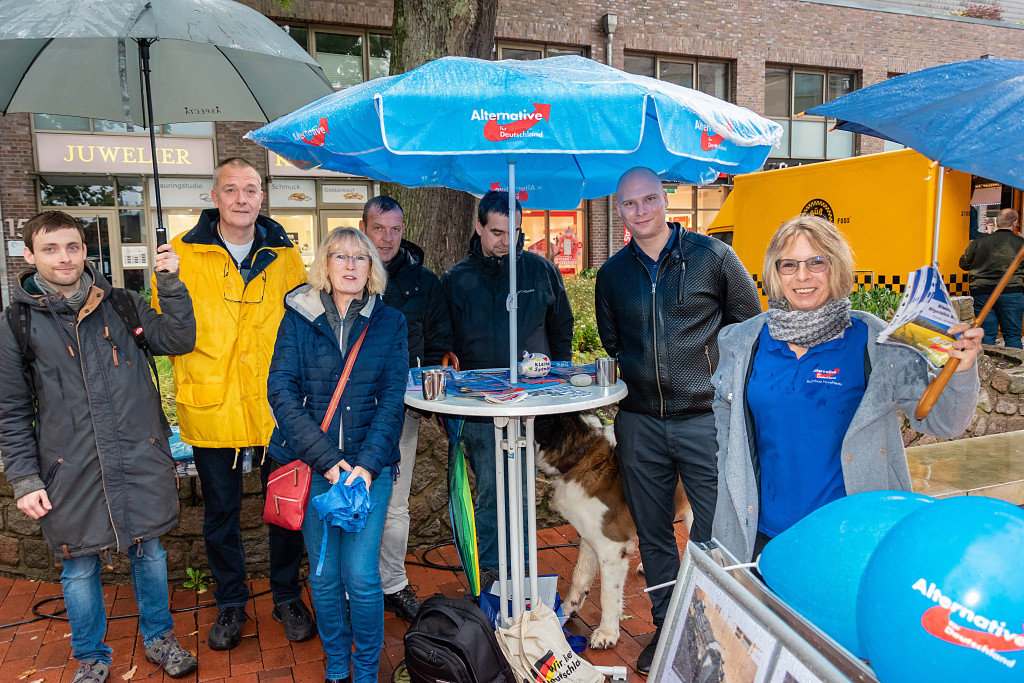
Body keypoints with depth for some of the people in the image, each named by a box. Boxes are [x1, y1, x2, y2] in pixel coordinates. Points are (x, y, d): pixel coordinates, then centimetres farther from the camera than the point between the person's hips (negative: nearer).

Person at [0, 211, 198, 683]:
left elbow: (177, 341, -2)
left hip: (139, 460, 1)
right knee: (79, 566, 11)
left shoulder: (121, 304, 5)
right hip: (71, 470, -1)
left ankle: (158, 637, 35)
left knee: (148, 551, 13)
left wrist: (171, 285, -12)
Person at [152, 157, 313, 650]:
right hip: (211, 407, 0)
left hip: (275, 405, 1)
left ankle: (288, 598, 33)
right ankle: (230, 604, 35)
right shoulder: (183, 254, -1)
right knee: (220, 512, 14)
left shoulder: (283, 256, 3)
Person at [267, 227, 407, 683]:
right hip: (312, 464, 1)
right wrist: (325, 458, -15)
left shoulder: (390, 323, 3)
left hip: (369, 464, 0)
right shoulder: (299, 318, 2)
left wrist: (367, 463, -15)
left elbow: (393, 399, -2)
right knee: (324, 576, 8)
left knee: (361, 576, -3)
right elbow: (281, 390, -5)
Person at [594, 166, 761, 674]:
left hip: (704, 417, -3)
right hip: (640, 423, 4)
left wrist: (720, 374, 1)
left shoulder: (713, 256, -1)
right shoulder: (612, 273, 9)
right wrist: (639, 372, 10)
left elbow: (749, 324, 7)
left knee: (715, 536, 1)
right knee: (653, 535, 14)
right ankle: (666, 627, 32)